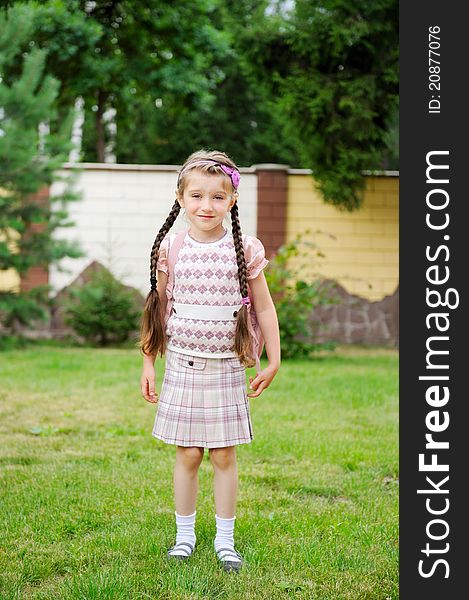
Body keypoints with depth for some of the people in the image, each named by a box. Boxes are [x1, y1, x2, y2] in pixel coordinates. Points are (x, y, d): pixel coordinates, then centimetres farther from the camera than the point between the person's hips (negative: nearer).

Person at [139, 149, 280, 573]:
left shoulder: (245, 250, -4)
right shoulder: (170, 248, -1)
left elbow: (264, 307, 3)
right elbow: (158, 307, 8)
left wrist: (273, 362, 2)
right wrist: (148, 362, 9)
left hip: (227, 367, -1)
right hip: (182, 364, 1)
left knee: (224, 456, 4)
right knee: (187, 455, 6)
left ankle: (225, 539, 16)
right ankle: (185, 534, 19)